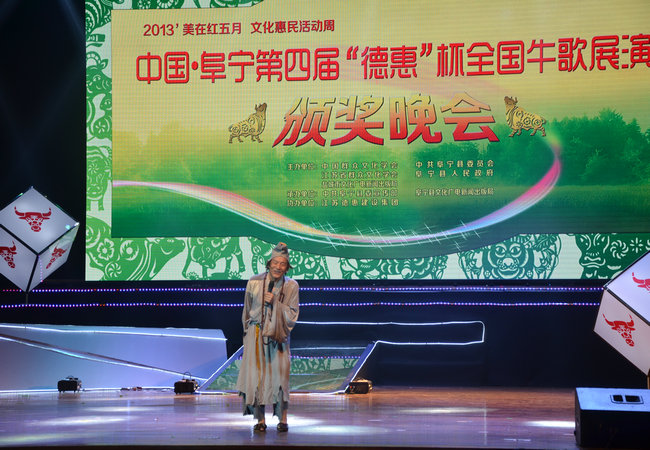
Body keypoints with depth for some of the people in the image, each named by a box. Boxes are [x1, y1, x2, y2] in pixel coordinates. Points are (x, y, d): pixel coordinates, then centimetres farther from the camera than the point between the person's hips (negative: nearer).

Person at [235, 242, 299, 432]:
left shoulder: (291, 286, -3)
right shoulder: (254, 282, -2)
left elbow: (292, 315, -4)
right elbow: (247, 311, 11)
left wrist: (275, 303, -16)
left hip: (278, 336, -1)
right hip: (256, 334, 1)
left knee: (279, 374, -8)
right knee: (256, 375, -3)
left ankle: (282, 419, 0)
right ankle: (260, 420, 3)